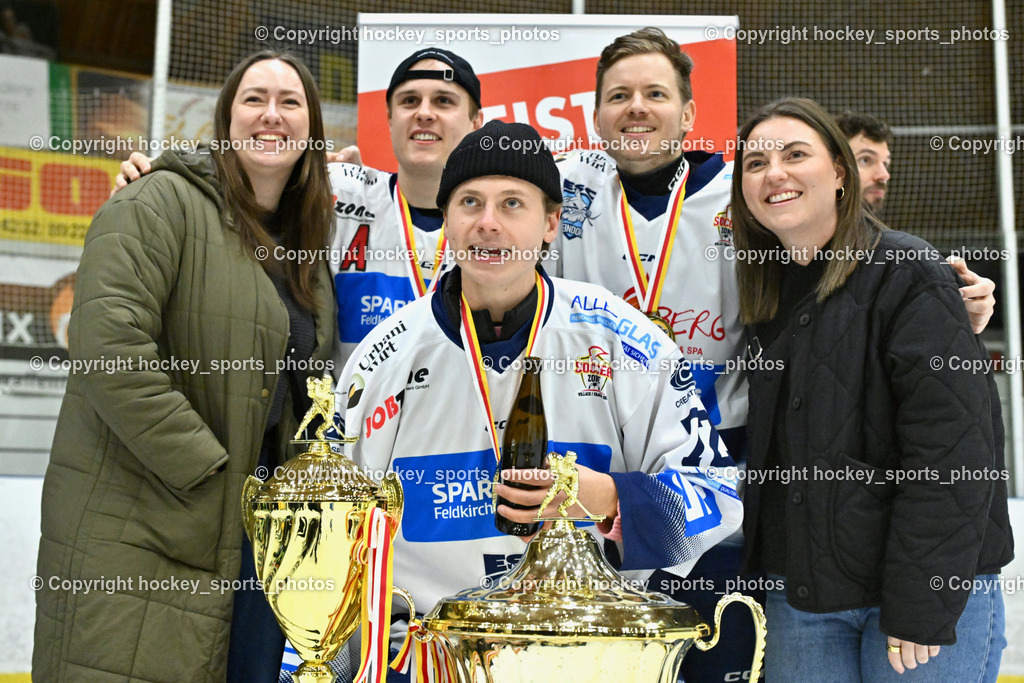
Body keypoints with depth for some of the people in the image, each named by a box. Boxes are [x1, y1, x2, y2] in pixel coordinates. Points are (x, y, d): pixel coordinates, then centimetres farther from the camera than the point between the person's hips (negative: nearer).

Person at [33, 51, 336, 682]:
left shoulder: (308, 254, 16)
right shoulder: (163, 204, -7)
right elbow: (109, 345, -18)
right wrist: (207, 471, -18)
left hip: (255, 518, 7)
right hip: (138, 530, -7)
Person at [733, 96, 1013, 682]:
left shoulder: (908, 276, -11)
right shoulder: (761, 296, 9)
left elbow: (950, 450, -18)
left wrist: (920, 609, -20)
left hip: (928, 589, -5)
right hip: (798, 588, 6)